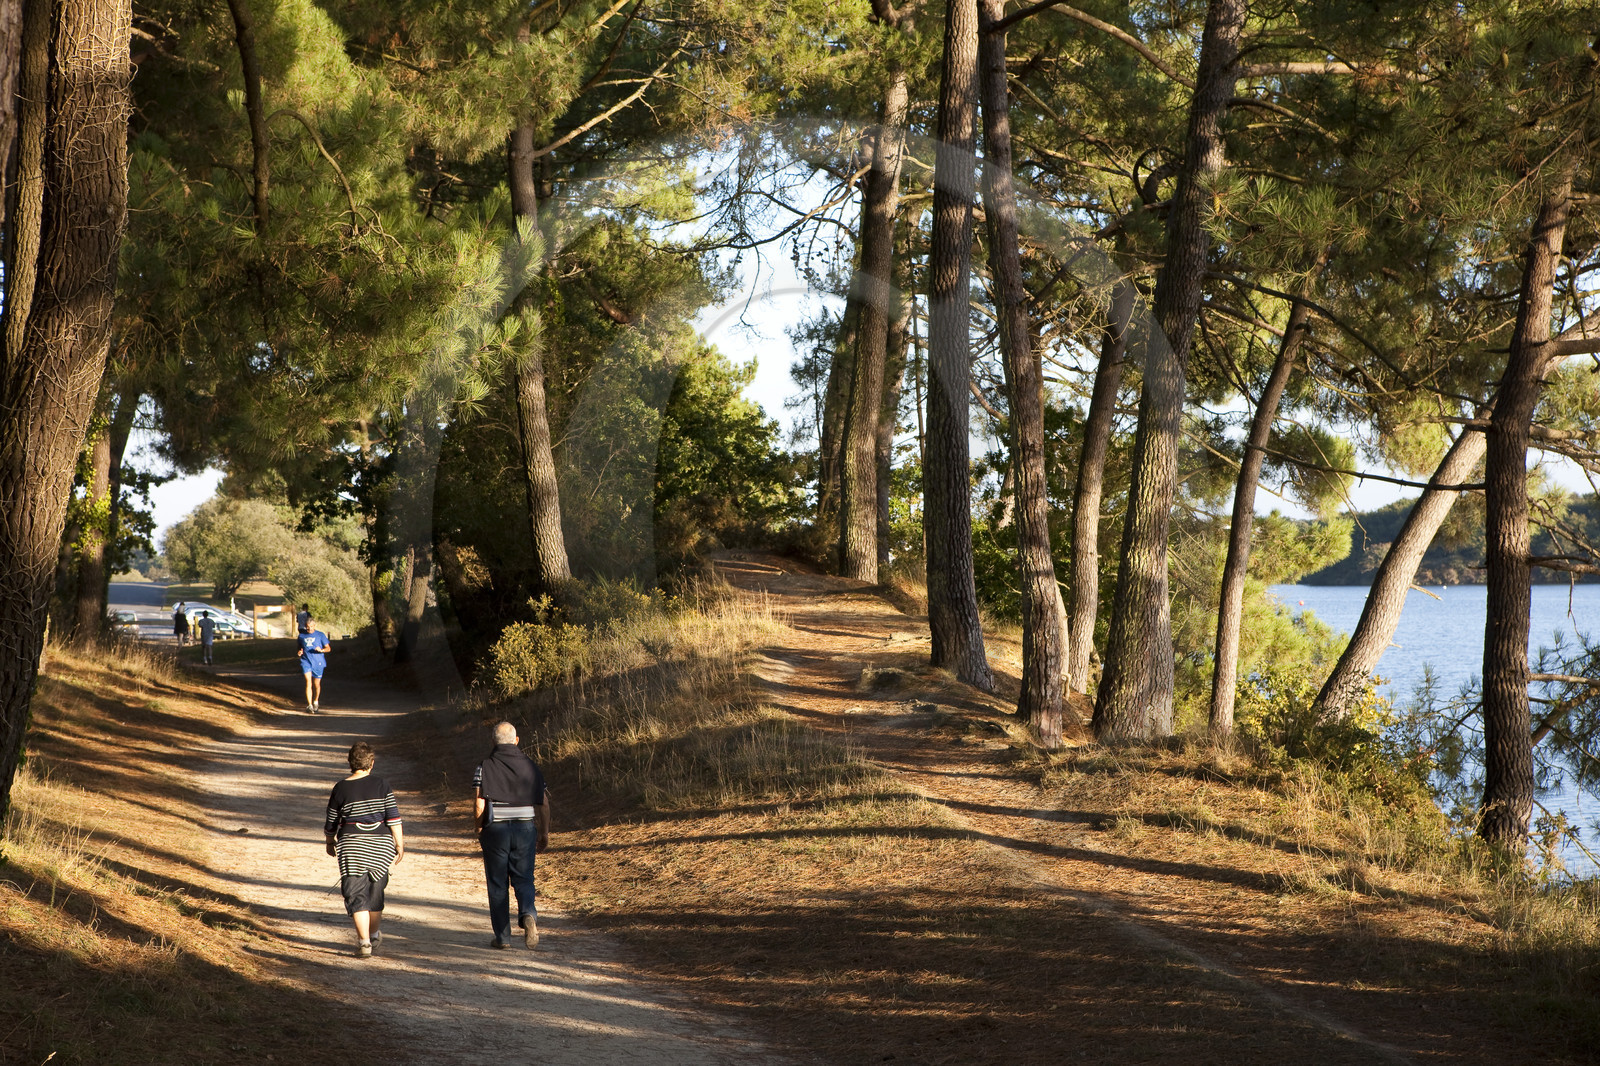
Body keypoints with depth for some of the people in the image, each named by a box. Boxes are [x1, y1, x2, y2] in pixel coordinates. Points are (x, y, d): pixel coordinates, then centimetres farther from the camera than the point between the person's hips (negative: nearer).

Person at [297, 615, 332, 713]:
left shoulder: (320, 635, 1)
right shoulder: (302, 635, 8)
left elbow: (328, 648, 2)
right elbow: (298, 647, 23)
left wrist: (321, 650, -19)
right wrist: (298, 652, -1)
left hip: (318, 663, -1)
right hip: (306, 662, 1)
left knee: (316, 684, 8)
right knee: (308, 682, -14)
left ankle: (316, 702, 34)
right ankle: (309, 706, -16)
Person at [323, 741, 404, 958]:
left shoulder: (341, 789, -4)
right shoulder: (382, 785, -3)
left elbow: (331, 823, 6)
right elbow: (394, 818, -6)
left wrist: (330, 843, 24)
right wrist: (400, 846, 2)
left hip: (352, 846, -2)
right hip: (379, 845, 2)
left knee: (356, 894, 1)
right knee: (375, 890, 19)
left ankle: (364, 942, -8)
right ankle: (374, 933, 35)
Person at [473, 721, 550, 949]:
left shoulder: (484, 768, -4)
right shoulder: (531, 767, 4)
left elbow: (478, 806, -10)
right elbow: (543, 804, 3)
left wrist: (479, 831, 4)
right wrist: (544, 834, 13)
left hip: (495, 830, -2)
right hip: (525, 829, 2)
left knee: (498, 884, 7)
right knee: (523, 879, 9)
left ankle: (502, 937, 9)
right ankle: (527, 914, -21)